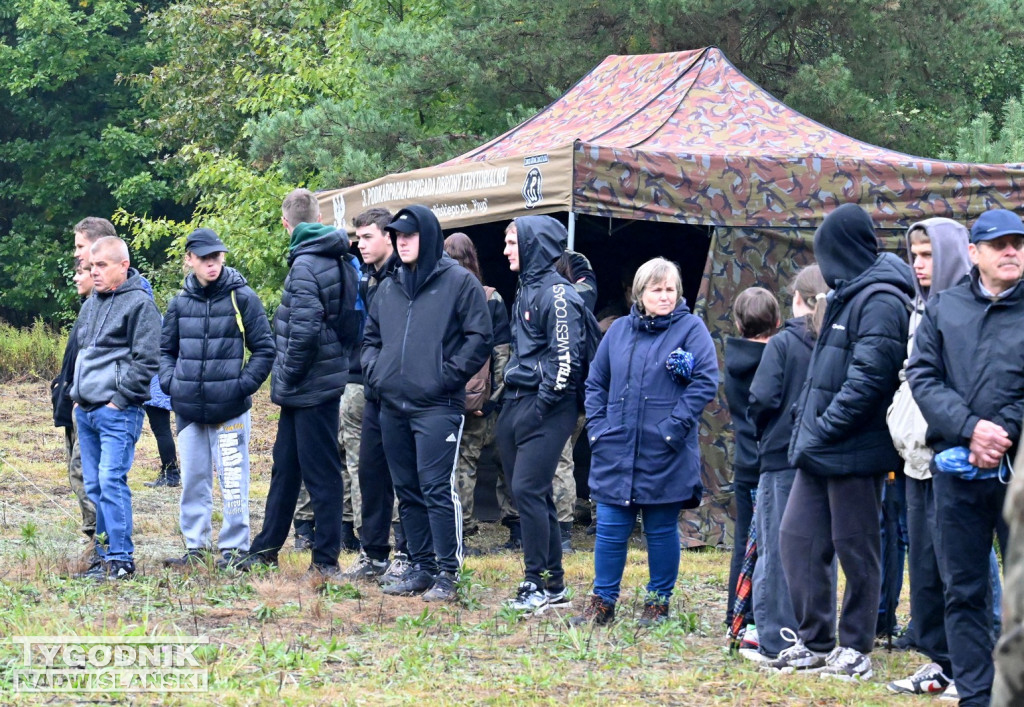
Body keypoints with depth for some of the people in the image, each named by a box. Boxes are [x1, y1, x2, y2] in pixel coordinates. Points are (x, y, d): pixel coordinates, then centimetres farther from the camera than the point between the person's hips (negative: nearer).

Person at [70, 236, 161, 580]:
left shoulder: (139, 304, -7)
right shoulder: (91, 305, 18)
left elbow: (145, 361, -12)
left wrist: (120, 398, -14)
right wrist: (77, 394, 17)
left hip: (117, 411, -8)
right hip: (86, 410, 8)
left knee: (111, 482, -14)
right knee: (93, 486, 8)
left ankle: (121, 560, -11)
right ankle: (105, 556, 15)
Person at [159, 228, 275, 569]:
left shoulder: (242, 297, -3)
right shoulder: (180, 302, 8)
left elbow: (264, 349, 0)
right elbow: (165, 349, 20)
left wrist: (243, 385, -9)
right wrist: (170, 382, 3)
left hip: (229, 410, -4)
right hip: (188, 410, 4)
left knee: (232, 481, -4)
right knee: (192, 481, 9)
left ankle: (234, 548, 5)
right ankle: (195, 547, 18)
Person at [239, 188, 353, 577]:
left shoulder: (305, 265, -18)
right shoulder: (337, 260, 9)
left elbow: (305, 331, -26)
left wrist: (287, 376, -12)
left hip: (309, 384, -9)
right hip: (326, 378, 9)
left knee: (320, 472, -2)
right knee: (285, 467, 17)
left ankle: (326, 559, 4)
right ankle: (266, 548, 26)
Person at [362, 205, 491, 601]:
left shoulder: (459, 282, -2)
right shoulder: (388, 288, 17)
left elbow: (479, 338, -6)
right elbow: (371, 337, 26)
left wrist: (448, 376, -12)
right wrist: (374, 370, 8)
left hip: (437, 405, -7)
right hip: (392, 406, 7)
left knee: (437, 488, -10)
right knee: (407, 490, 10)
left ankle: (447, 572, -6)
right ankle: (421, 567, 17)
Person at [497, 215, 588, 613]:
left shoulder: (556, 294, -12)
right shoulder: (526, 290, 17)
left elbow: (566, 357, -18)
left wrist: (543, 402, -18)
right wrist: (508, 395, 17)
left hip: (545, 408, -10)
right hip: (517, 403, 10)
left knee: (528, 490, -13)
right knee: (531, 494, 10)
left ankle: (539, 584, -7)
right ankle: (553, 586, 15)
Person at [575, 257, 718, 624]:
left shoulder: (691, 328, -2)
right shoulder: (619, 330, 11)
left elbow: (705, 382, -10)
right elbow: (595, 382, 17)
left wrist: (674, 426, -16)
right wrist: (597, 427, 5)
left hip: (665, 456, -4)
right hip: (616, 452, 4)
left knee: (661, 531, 5)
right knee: (610, 529, 5)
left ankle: (658, 602, 17)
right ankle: (602, 601, 14)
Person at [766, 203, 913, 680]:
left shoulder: (880, 300, -14)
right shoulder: (846, 296, 17)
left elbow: (869, 377, -22)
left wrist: (823, 427, -19)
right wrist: (808, 423, 13)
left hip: (854, 451, -9)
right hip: (819, 450, 9)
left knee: (856, 549, 1)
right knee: (797, 538, 8)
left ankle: (855, 649, 10)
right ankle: (813, 643, 16)